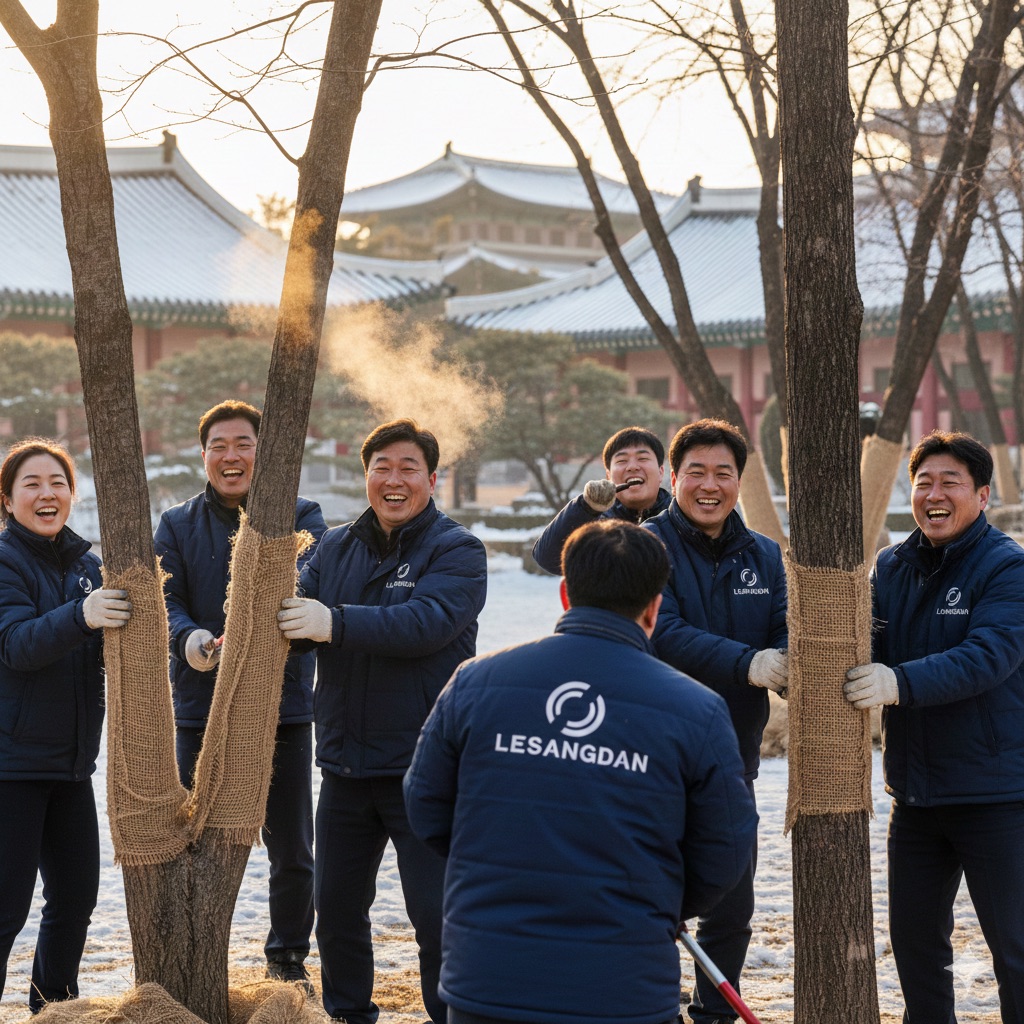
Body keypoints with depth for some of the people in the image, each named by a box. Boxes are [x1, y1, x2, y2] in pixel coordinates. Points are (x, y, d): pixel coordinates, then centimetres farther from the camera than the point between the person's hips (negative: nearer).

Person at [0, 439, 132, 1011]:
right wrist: (80, 616, -43)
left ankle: (54, 1010, 26)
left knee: (75, 898, 12)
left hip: (71, 759, 7)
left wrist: (128, 617, -17)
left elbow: (106, 655, 7)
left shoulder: (87, 565, 10)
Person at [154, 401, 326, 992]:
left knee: (293, 852, 8)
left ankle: (288, 960, 26)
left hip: (284, 706, -1)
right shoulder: (178, 526, 6)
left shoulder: (299, 517, 0)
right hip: (202, 708, 1)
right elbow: (165, 602, -7)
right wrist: (189, 638, -30)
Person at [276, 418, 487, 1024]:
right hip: (345, 766, 6)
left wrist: (336, 623, -34)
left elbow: (426, 622, -24)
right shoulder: (336, 548, 10)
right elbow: (301, 613, 0)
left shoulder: (457, 550, -8)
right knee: (337, 907, 16)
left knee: (437, 913, -3)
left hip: (422, 765, -6)